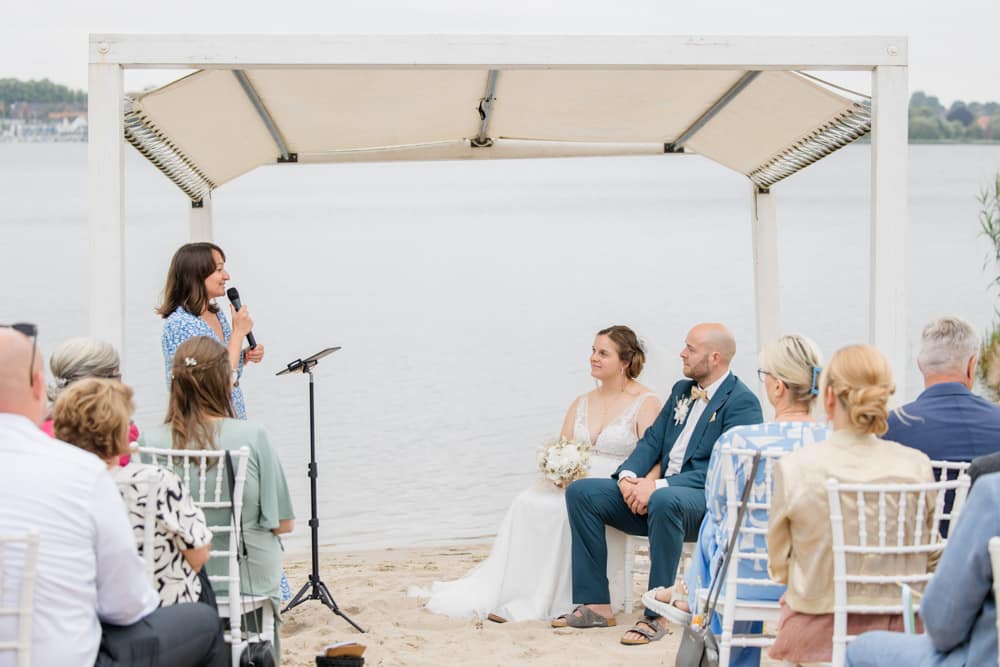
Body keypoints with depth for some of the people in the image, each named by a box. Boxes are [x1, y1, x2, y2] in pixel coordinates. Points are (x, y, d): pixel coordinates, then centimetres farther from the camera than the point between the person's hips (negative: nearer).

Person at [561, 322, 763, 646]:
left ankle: (656, 615, -30)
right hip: (652, 494, 8)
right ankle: (596, 605, -8)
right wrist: (628, 476, -7)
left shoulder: (741, 402, -9)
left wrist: (659, 486, -24)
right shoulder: (681, 391, 18)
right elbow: (651, 441, 15)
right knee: (581, 492, -7)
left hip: (709, 502, -8)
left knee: (665, 501, -41)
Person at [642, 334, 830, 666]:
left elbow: (716, 508, 0)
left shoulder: (736, 441, -19)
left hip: (751, 578, -2)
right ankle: (693, 601, 52)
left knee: (715, 525, 29)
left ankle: (695, 601, 54)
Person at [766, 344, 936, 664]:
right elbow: (928, 560, 5)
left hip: (816, 634, -2)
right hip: (897, 632, 3)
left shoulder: (794, 468, -13)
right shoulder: (916, 466, -8)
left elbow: (778, 566, 0)